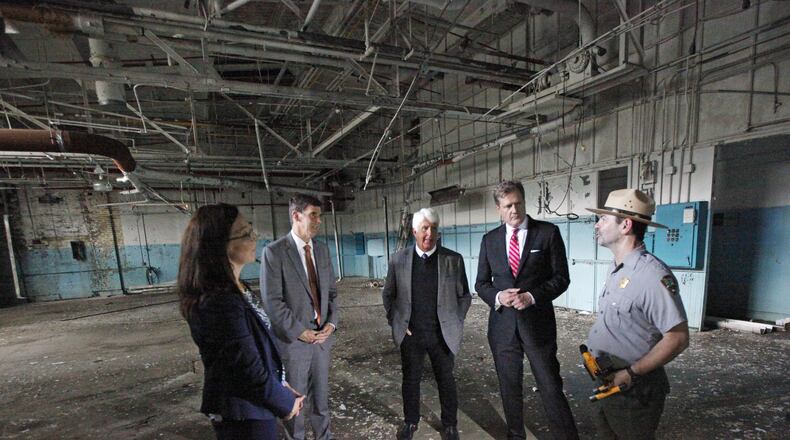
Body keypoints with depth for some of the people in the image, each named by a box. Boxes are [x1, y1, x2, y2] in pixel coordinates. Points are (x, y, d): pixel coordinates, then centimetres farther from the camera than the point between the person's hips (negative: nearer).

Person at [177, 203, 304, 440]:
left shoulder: (222, 292, 0)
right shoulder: (222, 303, -31)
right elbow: (251, 371, -27)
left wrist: (280, 385, 6)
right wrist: (286, 402, -11)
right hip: (246, 416, -8)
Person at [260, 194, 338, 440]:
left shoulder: (322, 250, 3)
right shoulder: (274, 252, -14)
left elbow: (331, 291, 8)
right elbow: (272, 301, -16)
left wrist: (331, 322, -5)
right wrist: (299, 331, -15)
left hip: (322, 336, 5)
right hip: (292, 340, -4)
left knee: (321, 395, 20)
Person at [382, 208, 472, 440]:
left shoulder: (454, 260, -8)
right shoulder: (398, 260, -6)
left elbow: (464, 296, 3)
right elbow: (388, 295, 6)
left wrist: (454, 323, 0)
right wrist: (395, 323, 1)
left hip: (443, 334, 0)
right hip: (410, 334, 1)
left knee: (446, 381, 17)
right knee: (410, 380, 17)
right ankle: (410, 421, 42)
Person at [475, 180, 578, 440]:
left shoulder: (548, 233, -4)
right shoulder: (489, 240, 3)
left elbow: (561, 277, -4)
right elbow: (481, 283, 7)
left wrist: (532, 296, -18)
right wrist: (497, 296, -13)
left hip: (538, 323, -3)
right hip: (502, 325, 3)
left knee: (551, 388, 4)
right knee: (509, 388, 17)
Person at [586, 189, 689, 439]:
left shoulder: (652, 275, -24)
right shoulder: (617, 269, 4)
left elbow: (678, 338, -22)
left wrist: (631, 374, -21)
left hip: (635, 390, -8)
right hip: (609, 383, 8)